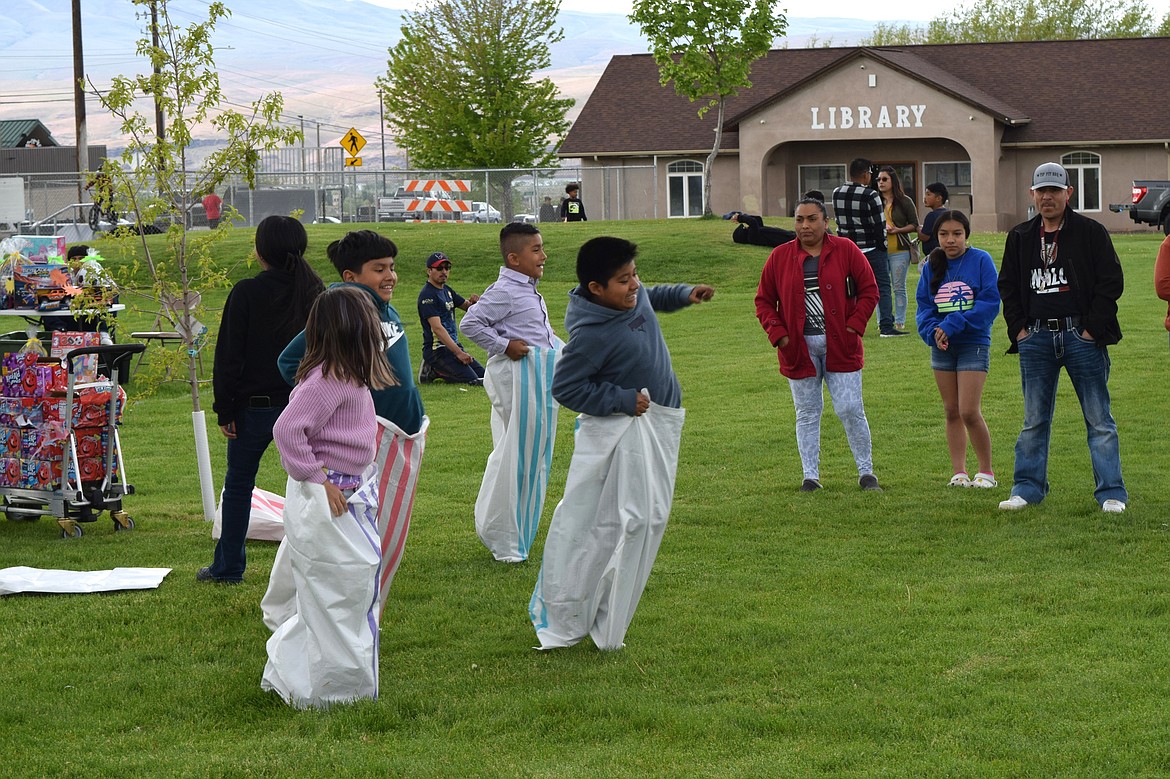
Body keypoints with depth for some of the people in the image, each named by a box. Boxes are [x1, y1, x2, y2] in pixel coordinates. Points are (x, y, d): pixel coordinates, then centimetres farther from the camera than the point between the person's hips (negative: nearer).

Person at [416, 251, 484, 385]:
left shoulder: (446, 290, 14)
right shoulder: (427, 295, -16)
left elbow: (466, 306, 22)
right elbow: (437, 328, -24)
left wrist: (472, 302, -6)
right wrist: (458, 352, -30)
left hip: (454, 344, 9)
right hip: (436, 349, -9)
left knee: (483, 375, 5)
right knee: (471, 379, -21)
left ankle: (435, 371, 10)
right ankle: (433, 369, -3)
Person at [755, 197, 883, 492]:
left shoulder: (845, 250, 1)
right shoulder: (780, 257, 4)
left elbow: (869, 290, 4)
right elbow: (763, 300, 9)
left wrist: (854, 326, -6)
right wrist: (778, 333, -4)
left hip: (840, 346, -1)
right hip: (799, 348, 1)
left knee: (850, 410, -2)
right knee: (807, 414, 6)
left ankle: (866, 472, 11)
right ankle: (810, 476, 12)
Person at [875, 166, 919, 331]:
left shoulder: (905, 202, 2)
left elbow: (914, 226, 4)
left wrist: (897, 230, -11)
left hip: (899, 250, -2)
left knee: (899, 287, 2)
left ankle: (900, 321, 7)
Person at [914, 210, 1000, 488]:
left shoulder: (981, 260, -7)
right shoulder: (932, 266, 7)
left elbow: (990, 303, -13)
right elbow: (923, 305, 6)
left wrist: (953, 325, -19)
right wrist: (932, 331, -15)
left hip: (973, 343, -5)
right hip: (942, 347, 5)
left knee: (969, 411, -10)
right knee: (951, 412, 9)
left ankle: (986, 471, 3)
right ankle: (959, 471, 15)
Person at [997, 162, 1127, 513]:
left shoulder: (1090, 232, -1)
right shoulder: (1020, 237, 11)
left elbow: (1111, 282, -3)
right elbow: (1007, 285, 17)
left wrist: (1093, 330, -9)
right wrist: (1018, 328, 5)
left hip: (1082, 336, -3)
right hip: (1036, 337, 4)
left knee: (1099, 419, 0)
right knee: (1034, 419, 9)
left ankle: (1111, 493, 3)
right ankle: (1028, 487, 17)